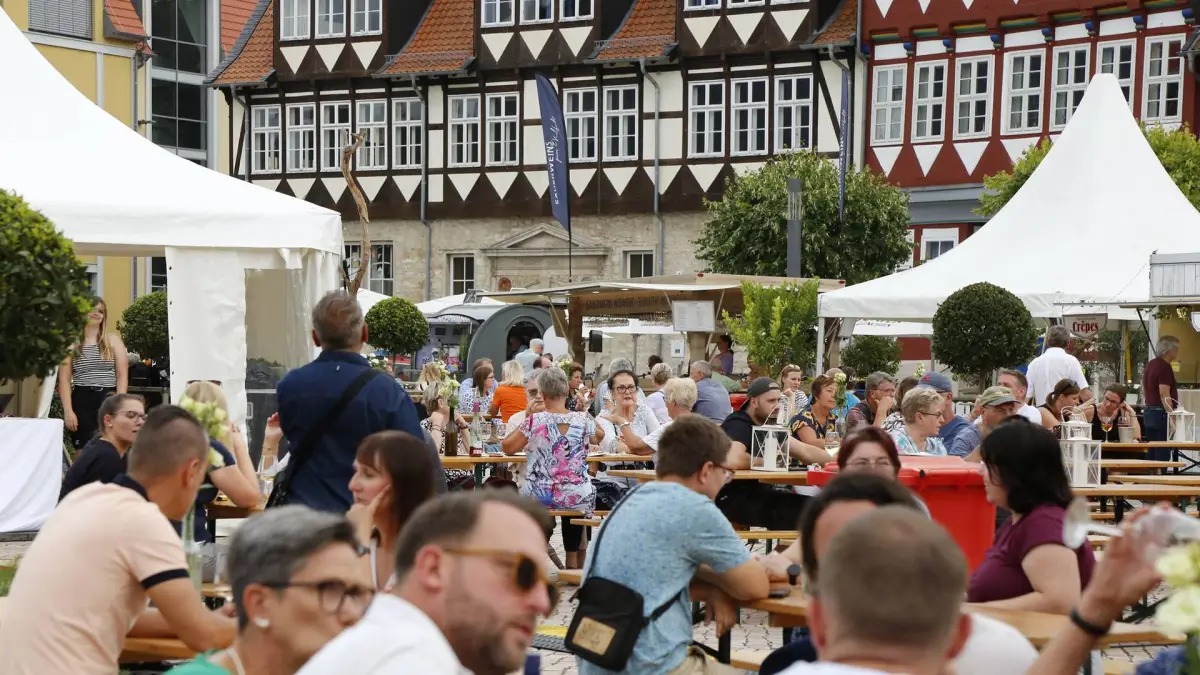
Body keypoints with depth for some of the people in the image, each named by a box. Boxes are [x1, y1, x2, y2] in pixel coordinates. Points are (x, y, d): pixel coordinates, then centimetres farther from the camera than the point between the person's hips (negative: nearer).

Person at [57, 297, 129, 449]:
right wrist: (68, 411, -7)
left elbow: (122, 375, 4)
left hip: (108, 400, 0)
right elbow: (64, 380, 3)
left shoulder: (113, 340, 8)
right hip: (81, 400, 0)